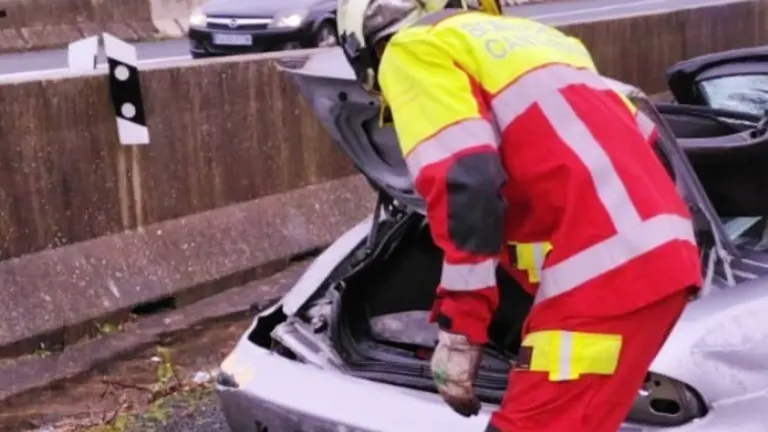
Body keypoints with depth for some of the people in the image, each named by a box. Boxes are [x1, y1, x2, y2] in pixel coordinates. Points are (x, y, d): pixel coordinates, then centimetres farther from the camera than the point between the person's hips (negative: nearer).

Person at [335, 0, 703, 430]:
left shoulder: (413, 50, 3)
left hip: (604, 273, -9)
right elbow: (644, 138, 26)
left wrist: (458, 329, -9)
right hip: (661, 253, 9)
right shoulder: (523, 35, 27)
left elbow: (465, 188, -13)